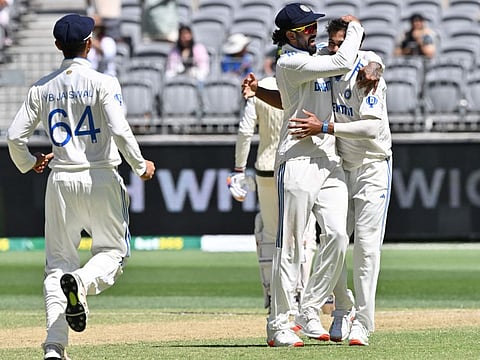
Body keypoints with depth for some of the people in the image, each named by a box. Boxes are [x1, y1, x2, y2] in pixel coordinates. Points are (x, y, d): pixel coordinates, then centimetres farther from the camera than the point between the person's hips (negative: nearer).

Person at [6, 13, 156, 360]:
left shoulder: (43, 88, 5)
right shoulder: (102, 83, -7)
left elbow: (15, 136, 3)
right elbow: (120, 130, -17)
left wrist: (29, 162, 24)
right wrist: (141, 166, -1)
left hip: (60, 181, 3)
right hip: (101, 179, -3)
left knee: (58, 262, 8)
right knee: (113, 250, 11)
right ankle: (82, 283, -24)